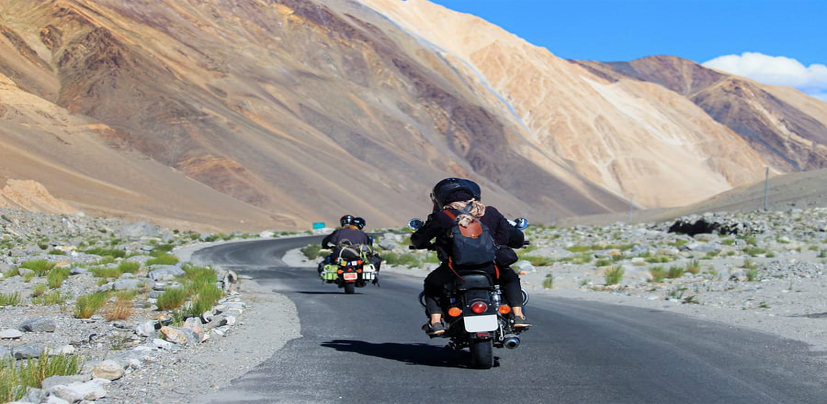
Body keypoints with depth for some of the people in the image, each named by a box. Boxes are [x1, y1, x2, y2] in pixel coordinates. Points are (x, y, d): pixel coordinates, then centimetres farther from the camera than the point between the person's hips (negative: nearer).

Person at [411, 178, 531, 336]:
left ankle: (435, 321, 14)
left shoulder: (441, 217, 6)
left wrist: (429, 245, 38)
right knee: (511, 278, 32)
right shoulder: (490, 213, 15)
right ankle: (518, 316, 17)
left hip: (455, 270, -2)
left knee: (431, 283, 29)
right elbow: (516, 237, 18)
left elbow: (417, 240, 16)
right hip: (489, 268, 2)